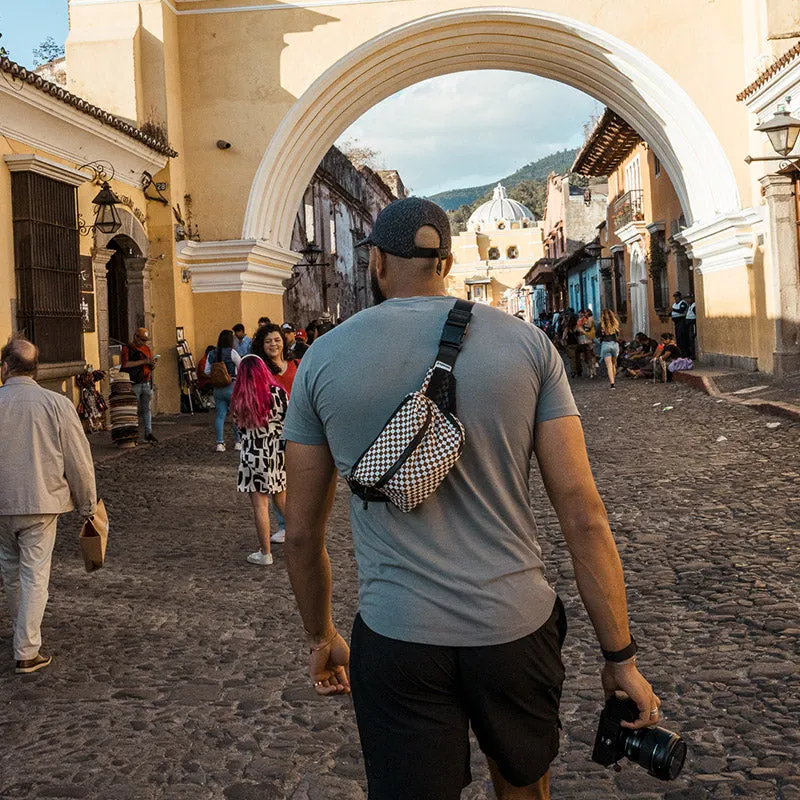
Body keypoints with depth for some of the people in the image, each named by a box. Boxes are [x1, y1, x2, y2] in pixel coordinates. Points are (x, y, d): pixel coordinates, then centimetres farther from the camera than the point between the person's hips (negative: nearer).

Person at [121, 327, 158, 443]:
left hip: (147, 384, 5)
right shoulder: (127, 348, -1)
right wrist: (144, 361, -19)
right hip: (134, 384, -5)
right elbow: (125, 364, -18)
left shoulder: (147, 348, 17)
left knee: (147, 408, 5)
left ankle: (148, 433, 7)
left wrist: (153, 364, -2)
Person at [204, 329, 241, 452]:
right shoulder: (231, 352, -10)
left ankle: (220, 443, 1)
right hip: (232, 387, -4)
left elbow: (207, 372, 4)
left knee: (220, 415, 7)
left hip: (218, 389, 4)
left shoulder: (212, 354, 3)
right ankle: (238, 442, 15)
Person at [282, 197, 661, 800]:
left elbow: (303, 533, 4)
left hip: (396, 640, -1)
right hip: (515, 627, 1)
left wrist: (321, 636, 20)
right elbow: (583, 515, -7)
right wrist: (621, 657, 1)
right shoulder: (527, 344, -3)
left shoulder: (323, 359, -2)